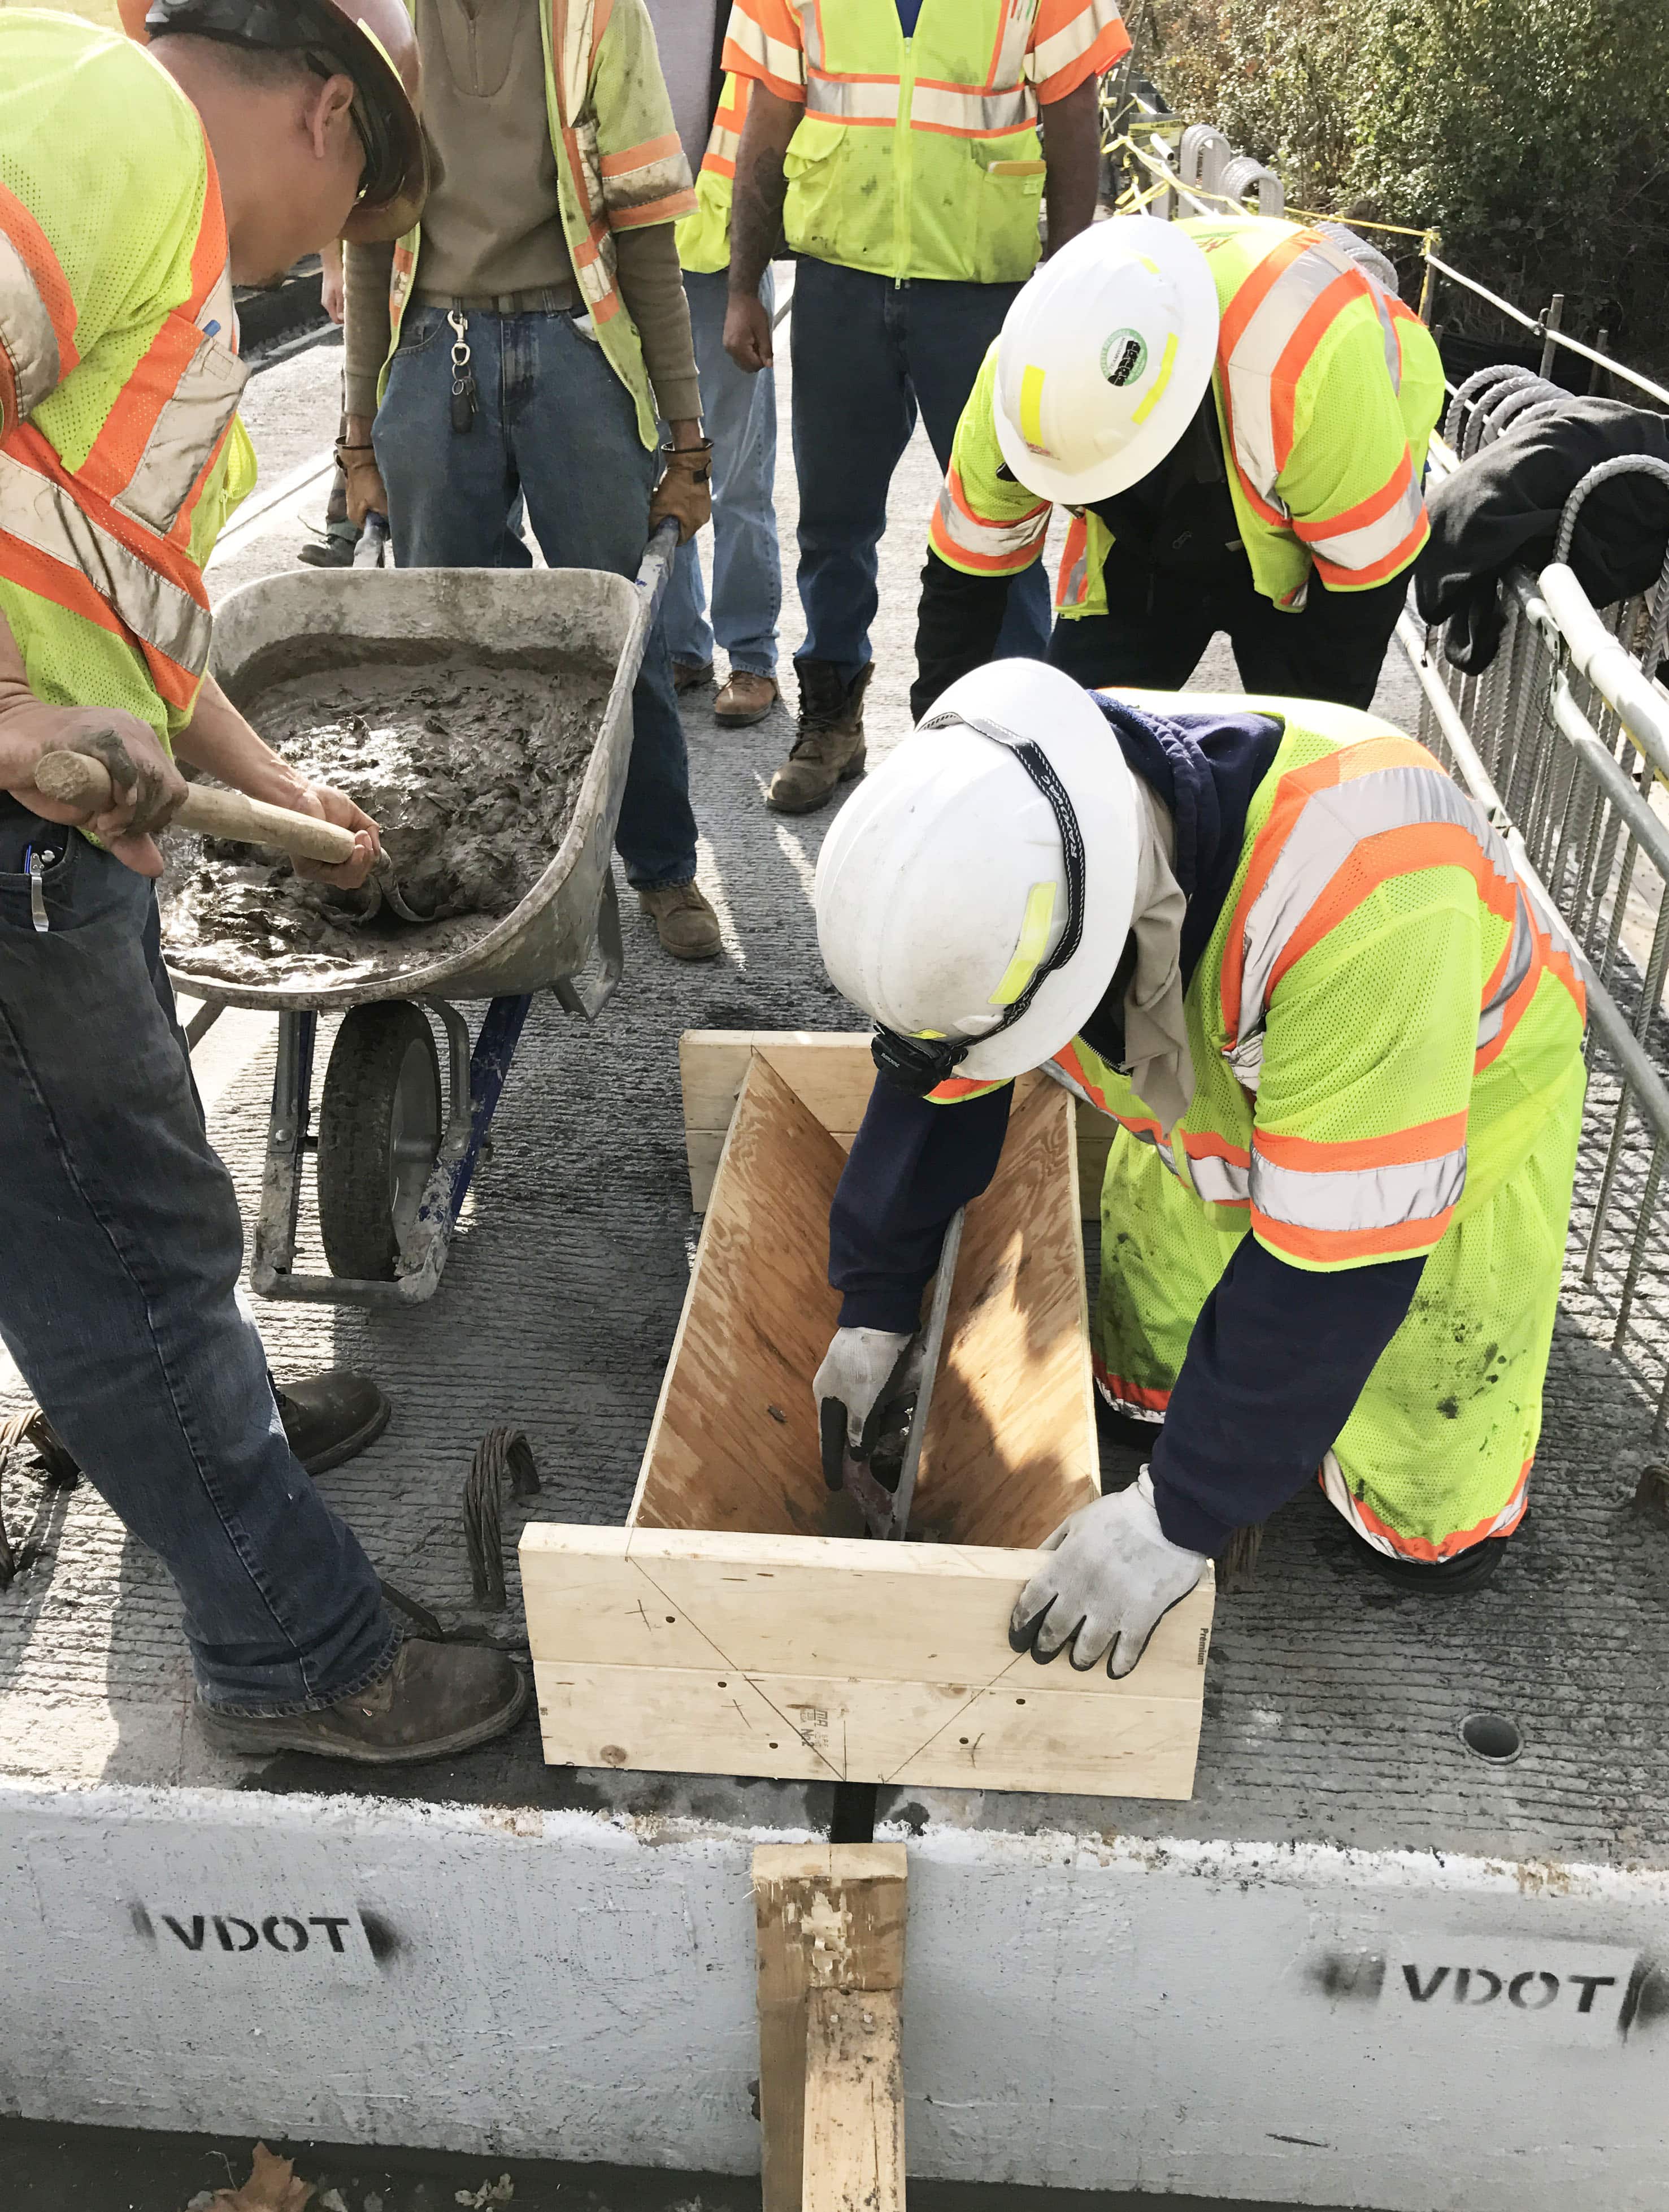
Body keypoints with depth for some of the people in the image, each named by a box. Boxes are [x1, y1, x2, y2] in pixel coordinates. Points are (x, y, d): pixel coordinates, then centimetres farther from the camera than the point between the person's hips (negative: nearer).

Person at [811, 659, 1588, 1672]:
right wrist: (874, 1308, -6)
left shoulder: (1356, 891, -46)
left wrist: (1180, 1516, -33)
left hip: (1459, 1097, -4)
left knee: (1429, 1531, 1)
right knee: (1148, 1397, 10)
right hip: (1216, 1096, 5)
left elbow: (1334, 1251, -40)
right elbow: (936, 1083, -9)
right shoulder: (1001, 844, -26)